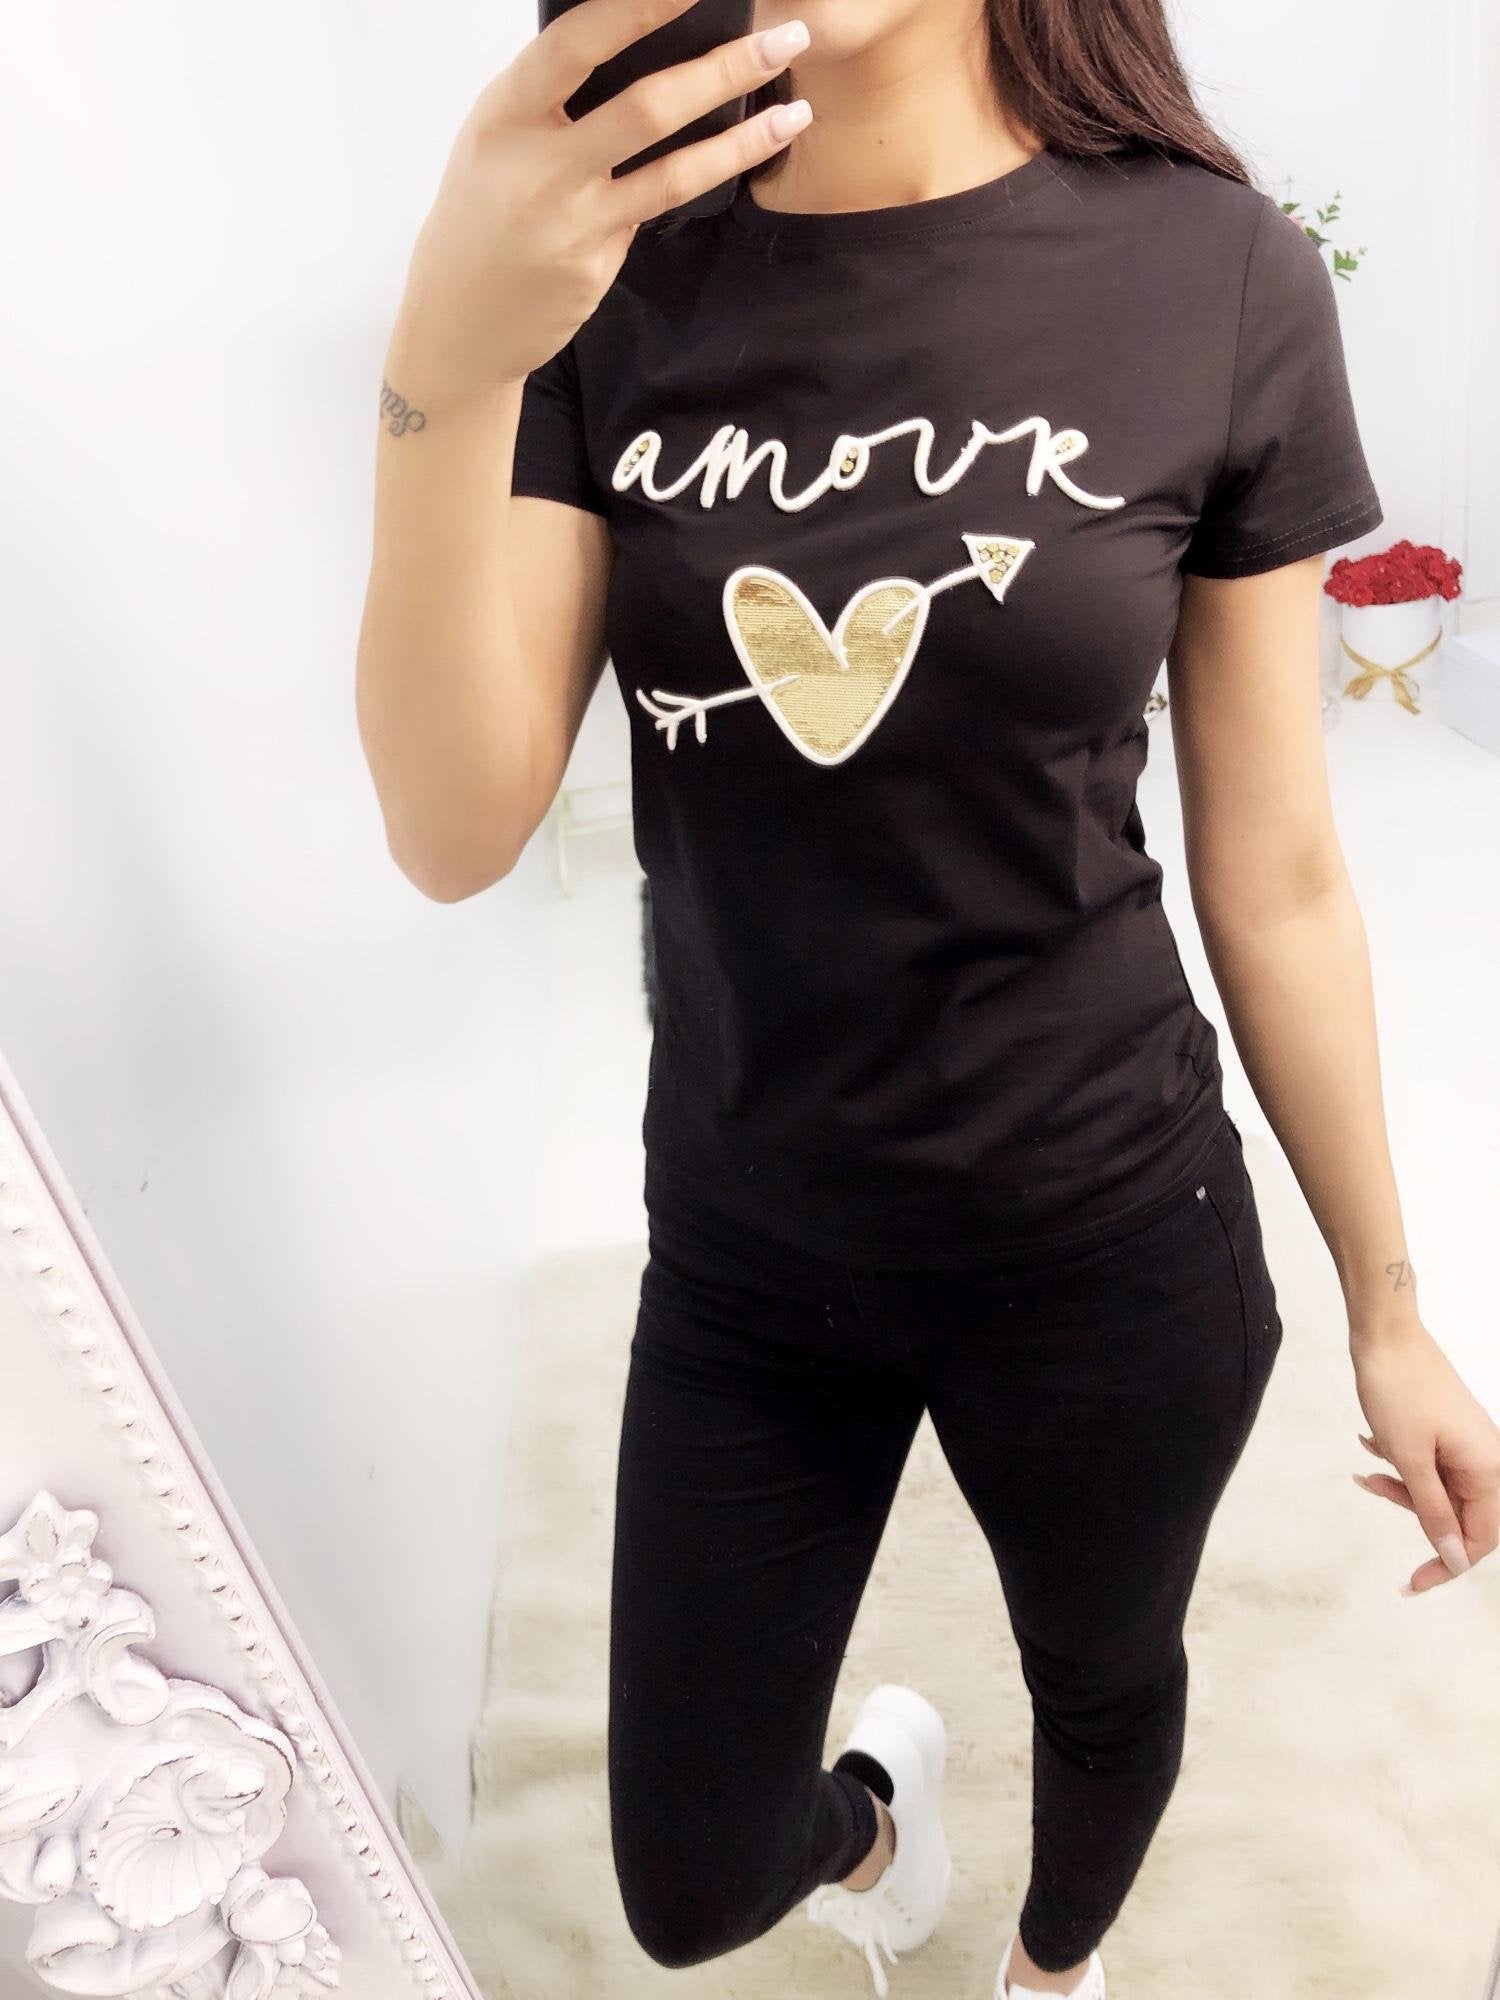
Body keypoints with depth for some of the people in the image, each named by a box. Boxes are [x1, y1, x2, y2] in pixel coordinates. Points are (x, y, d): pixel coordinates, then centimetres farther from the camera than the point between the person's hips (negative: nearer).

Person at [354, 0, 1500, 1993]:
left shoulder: (1217, 280, -12)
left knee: (1108, 1684, 27)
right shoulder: (611, 274, -6)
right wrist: (448, 365, -30)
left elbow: (1275, 875, -6)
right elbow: (455, 835, -15)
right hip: (744, 1249, 2)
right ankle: (872, 1810, 56)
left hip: (1106, 1246, -1)